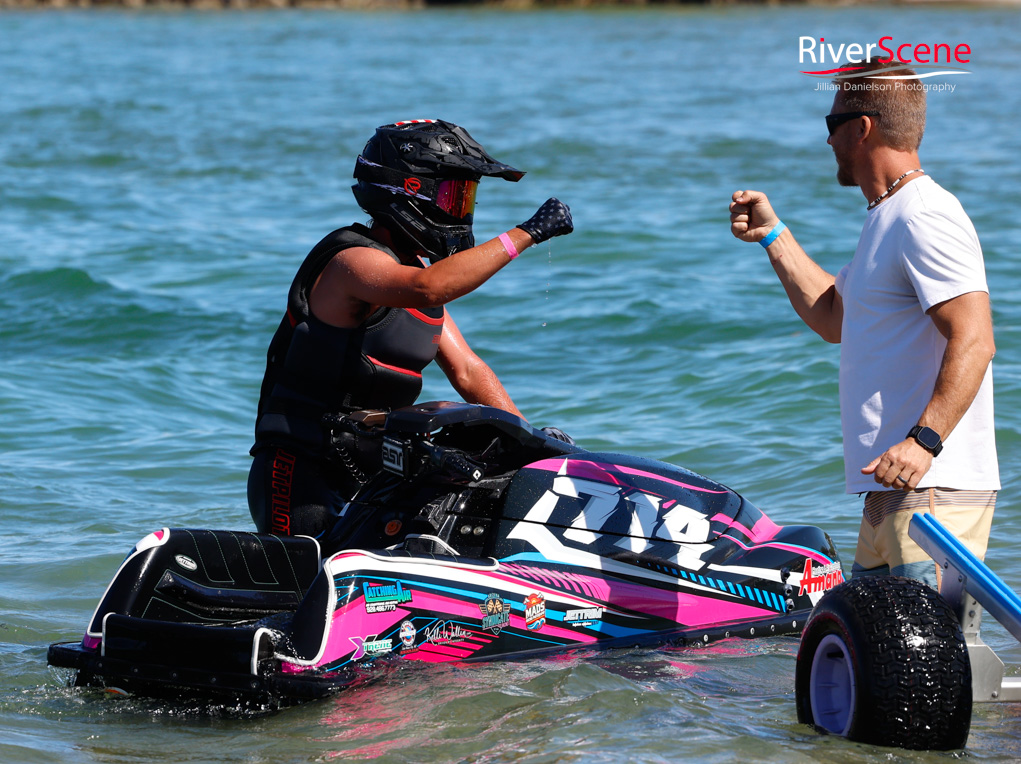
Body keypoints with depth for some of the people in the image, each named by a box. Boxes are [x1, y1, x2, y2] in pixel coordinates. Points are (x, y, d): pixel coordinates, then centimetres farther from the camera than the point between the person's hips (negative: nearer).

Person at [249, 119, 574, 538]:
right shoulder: (353, 259, -15)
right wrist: (525, 234, -32)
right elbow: (427, 288, -36)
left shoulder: (418, 268, 15)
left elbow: (466, 370, 16)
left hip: (367, 484, 9)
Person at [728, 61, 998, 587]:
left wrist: (924, 440, -31)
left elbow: (973, 341, -22)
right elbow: (833, 318, 33)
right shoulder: (887, 218, 21)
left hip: (934, 488, -11)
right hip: (890, 490, 11)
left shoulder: (925, 217, -13)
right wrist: (772, 235, 33)